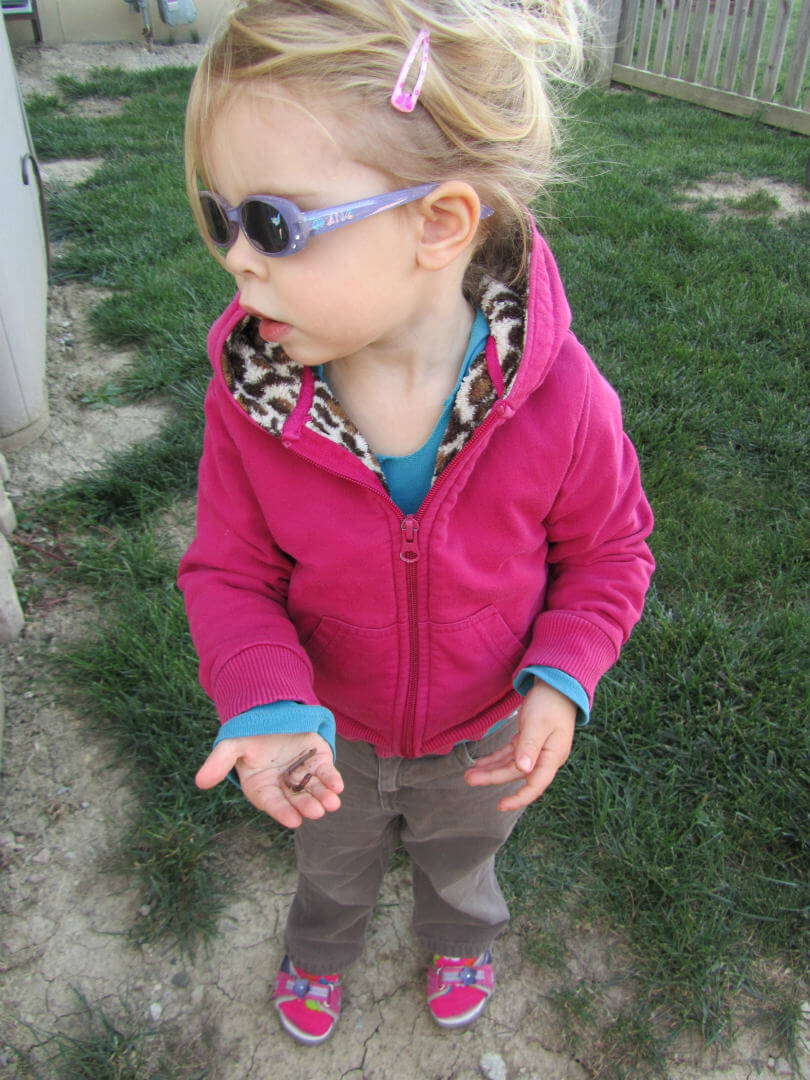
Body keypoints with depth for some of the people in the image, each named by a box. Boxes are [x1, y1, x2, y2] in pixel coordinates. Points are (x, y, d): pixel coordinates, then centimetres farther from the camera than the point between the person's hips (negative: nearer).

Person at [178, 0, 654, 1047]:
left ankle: (460, 939, 71)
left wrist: (559, 678, -27)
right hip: (334, 729, 1)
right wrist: (268, 702, -34)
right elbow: (230, 569, -17)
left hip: (482, 734, 0)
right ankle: (320, 949, 70)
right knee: (331, 858, 33)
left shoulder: (560, 401, -32)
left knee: (460, 853, 33)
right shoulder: (250, 393, -28)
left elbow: (608, 549, -13)